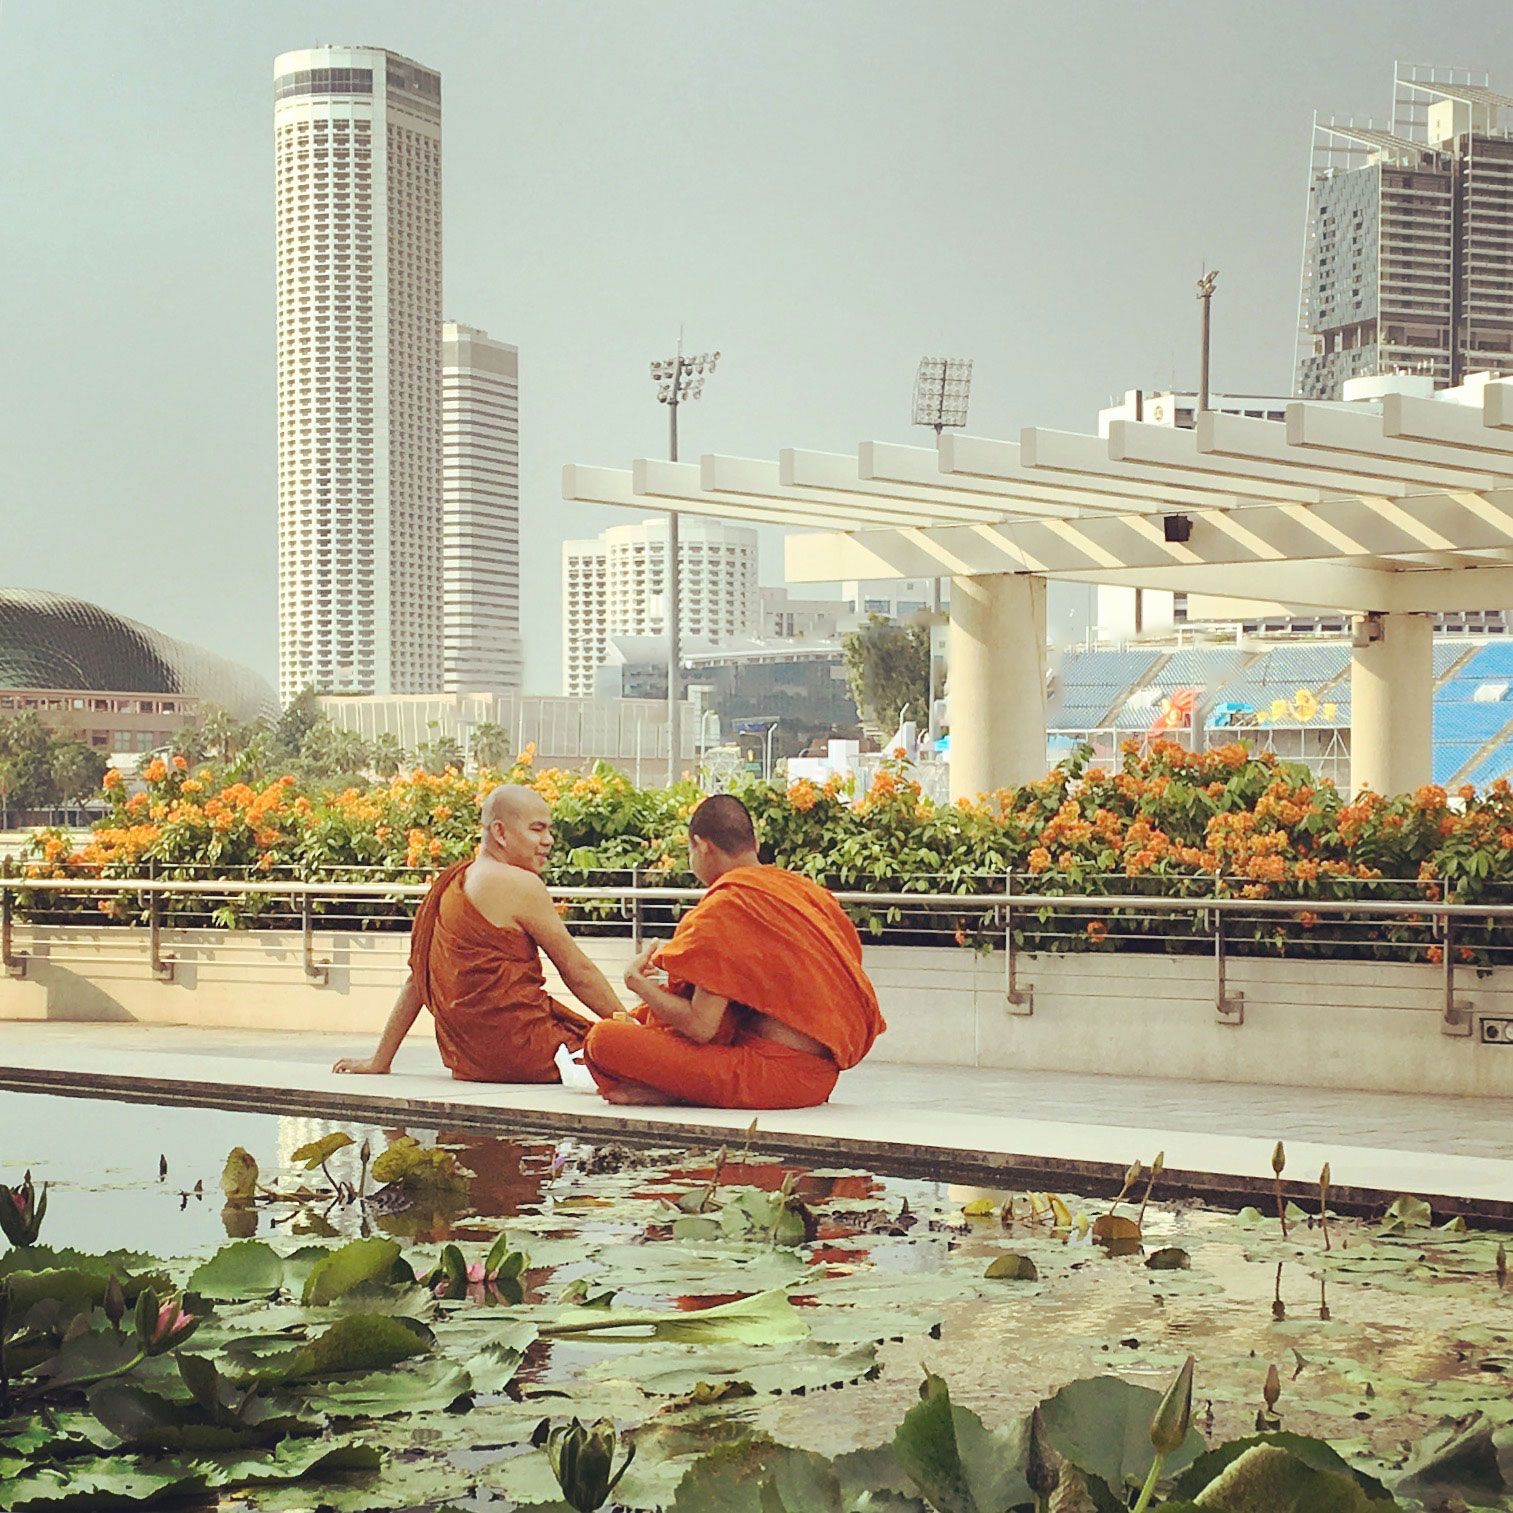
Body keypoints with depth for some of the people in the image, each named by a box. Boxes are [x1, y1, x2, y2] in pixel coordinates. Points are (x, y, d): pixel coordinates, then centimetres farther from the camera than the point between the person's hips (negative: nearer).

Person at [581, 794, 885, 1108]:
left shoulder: (724, 908, -11)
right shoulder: (806, 890, 13)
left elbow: (700, 1027, -13)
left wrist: (639, 984, 6)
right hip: (821, 1074, 9)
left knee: (603, 1039, -14)